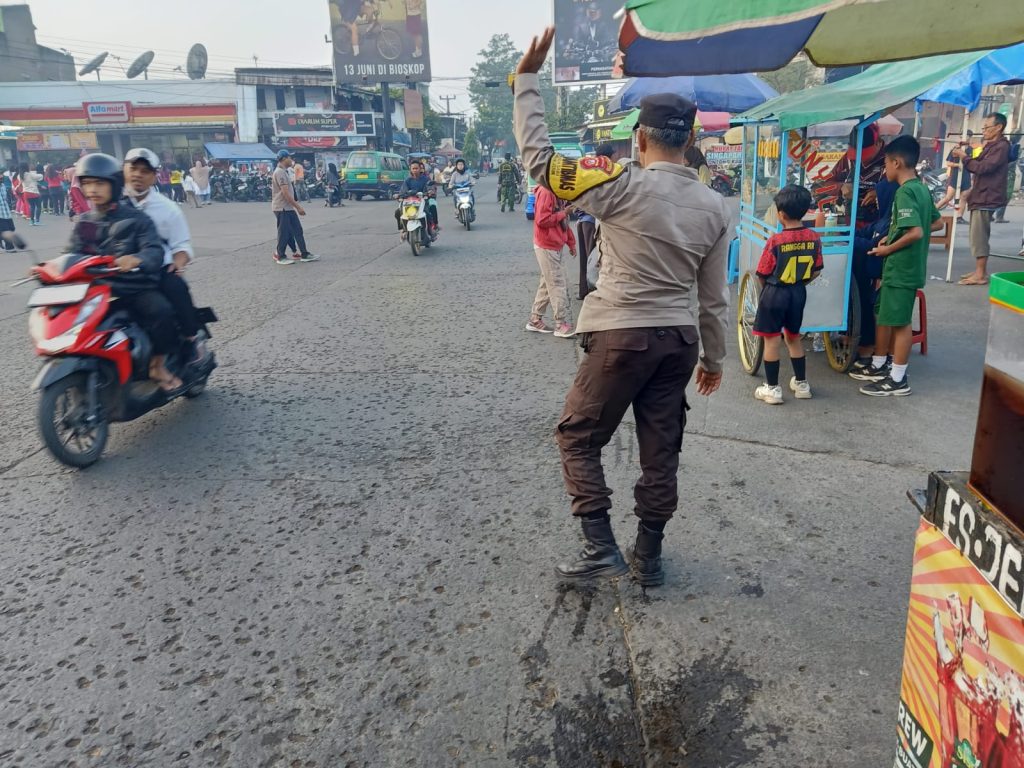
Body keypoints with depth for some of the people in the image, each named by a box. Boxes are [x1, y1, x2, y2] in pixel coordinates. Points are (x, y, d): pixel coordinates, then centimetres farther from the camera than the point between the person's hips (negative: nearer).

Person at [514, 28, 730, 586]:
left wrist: (527, 79, -2)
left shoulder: (623, 187, -12)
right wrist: (714, 358, 19)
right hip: (679, 341, 5)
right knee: (661, 451, 14)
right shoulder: (715, 208, 4)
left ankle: (599, 546, 6)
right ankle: (649, 557, 25)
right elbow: (714, 298, 8)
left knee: (577, 437, 12)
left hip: (621, 336, -5)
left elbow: (538, 158, -10)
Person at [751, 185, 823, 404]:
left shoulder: (776, 241, -19)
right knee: (794, 337, 20)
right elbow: (816, 271, 4)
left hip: (775, 294, -5)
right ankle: (801, 383, 29)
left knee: (772, 340, 5)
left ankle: (772, 388, 11)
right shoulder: (814, 238, -5)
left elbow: (762, 275, -12)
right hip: (799, 294, 5)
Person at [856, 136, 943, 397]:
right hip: (910, 265, 9)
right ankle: (879, 367, 29)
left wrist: (888, 249, -14)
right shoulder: (922, 188, 9)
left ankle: (898, 379, 8)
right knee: (882, 315, 18)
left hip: (901, 268, -9)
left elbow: (915, 232, -28)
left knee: (900, 322, -1)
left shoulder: (904, 192, -19)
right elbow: (937, 222, 19)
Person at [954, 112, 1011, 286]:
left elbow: (983, 167, -19)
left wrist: (964, 157, -10)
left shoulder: (1001, 146, -11)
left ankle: (980, 275, -11)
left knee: (978, 237, -12)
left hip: (986, 198, -10)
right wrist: (964, 156, 1)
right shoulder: (991, 146, 21)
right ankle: (980, 270, 17)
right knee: (978, 236, 12)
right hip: (980, 196, 10)